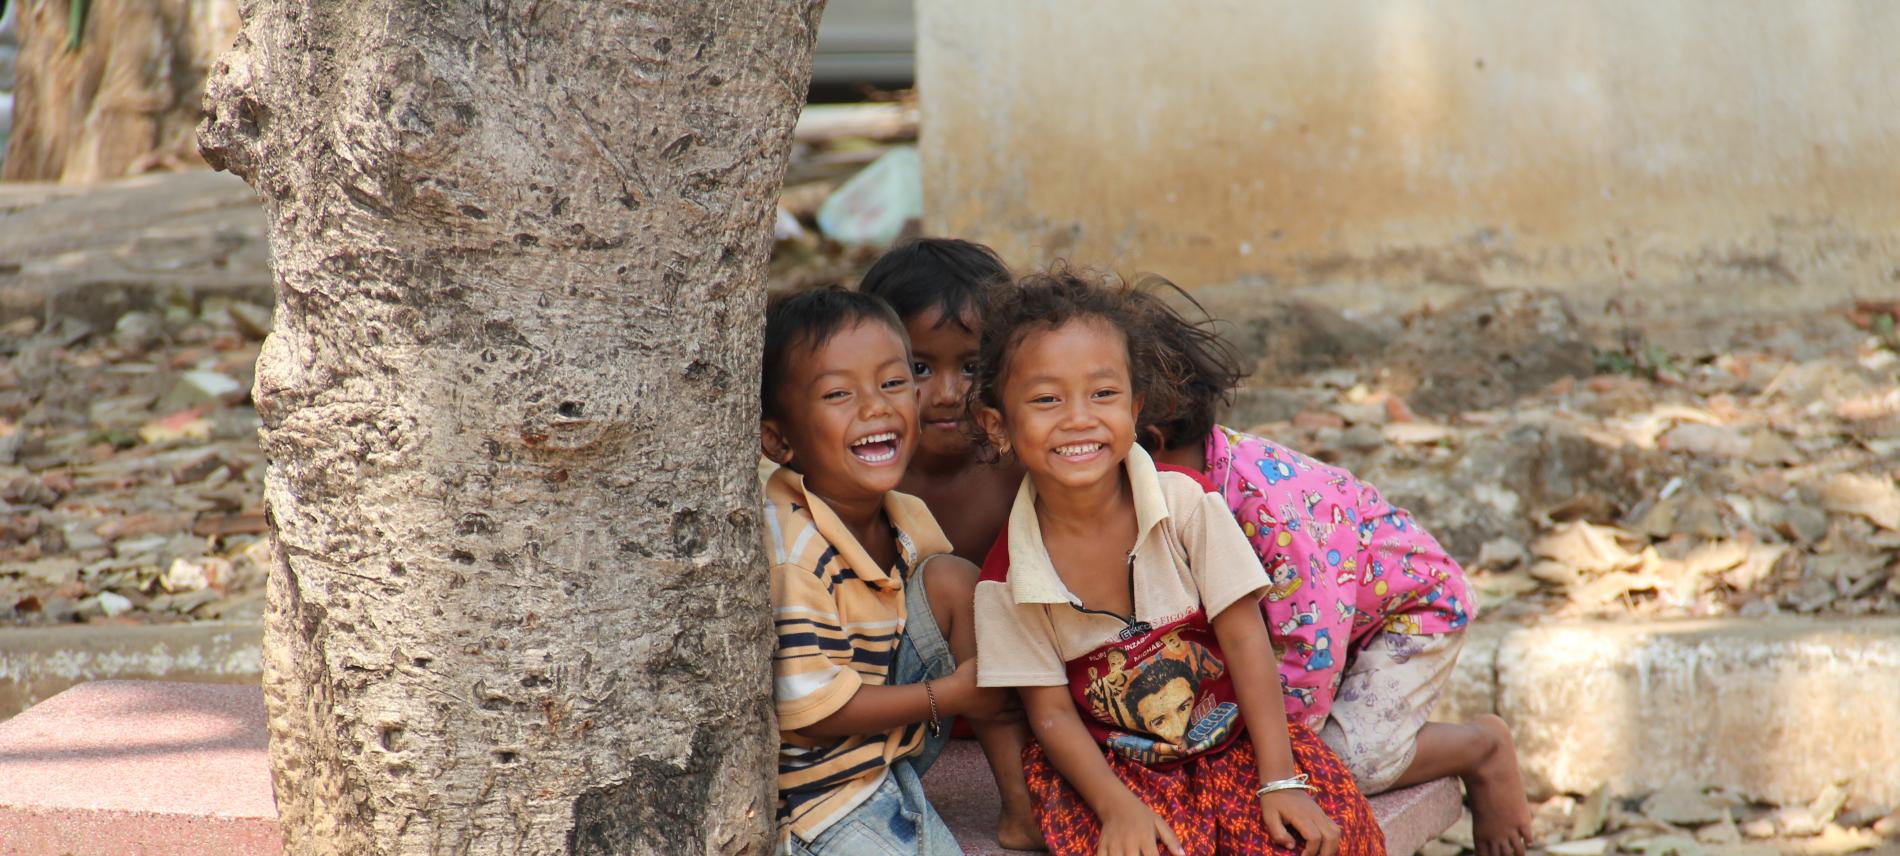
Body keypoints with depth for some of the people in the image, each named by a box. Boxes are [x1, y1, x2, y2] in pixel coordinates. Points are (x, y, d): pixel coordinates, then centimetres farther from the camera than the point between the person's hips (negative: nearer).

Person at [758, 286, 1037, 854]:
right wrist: (952, 695, -15)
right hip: (817, 798, -8)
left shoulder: (907, 520, 2)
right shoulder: (790, 550, -24)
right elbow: (806, 707, -24)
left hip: (888, 761, 9)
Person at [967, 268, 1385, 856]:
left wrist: (1281, 780, -15)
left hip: (1230, 738, 1)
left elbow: (1243, 636, -10)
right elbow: (1051, 712, -6)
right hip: (1109, 764, -1)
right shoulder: (1010, 578, -11)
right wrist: (1118, 807, -22)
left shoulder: (1186, 504, -12)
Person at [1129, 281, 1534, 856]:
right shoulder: (1195, 470, -13)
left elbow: (1312, 646, -35)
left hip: (1415, 605, -8)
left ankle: (1482, 747, 4)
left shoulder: (1272, 504, -38)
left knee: (1348, 757, -24)